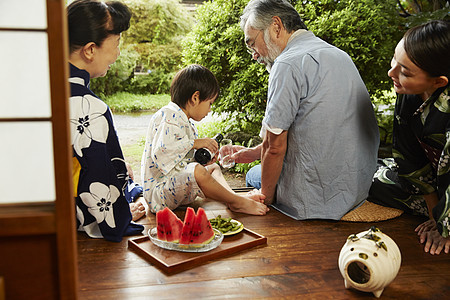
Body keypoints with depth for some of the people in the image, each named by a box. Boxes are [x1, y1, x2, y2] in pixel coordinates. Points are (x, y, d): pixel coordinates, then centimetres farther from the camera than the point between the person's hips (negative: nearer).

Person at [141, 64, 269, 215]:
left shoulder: (186, 123, 16)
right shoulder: (168, 116, -16)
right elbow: (161, 152, -31)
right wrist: (194, 143, -25)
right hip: (159, 190, -11)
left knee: (214, 168, 22)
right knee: (198, 171, -34)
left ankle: (232, 196, -4)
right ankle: (237, 202, -18)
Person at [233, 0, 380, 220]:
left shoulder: (289, 64, -18)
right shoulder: (338, 55, 13)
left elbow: (275, 146, -16)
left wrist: (266, 200, -2)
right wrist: (254, 152, 20)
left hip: (320, 201, -8)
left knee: (255, 175, 16)